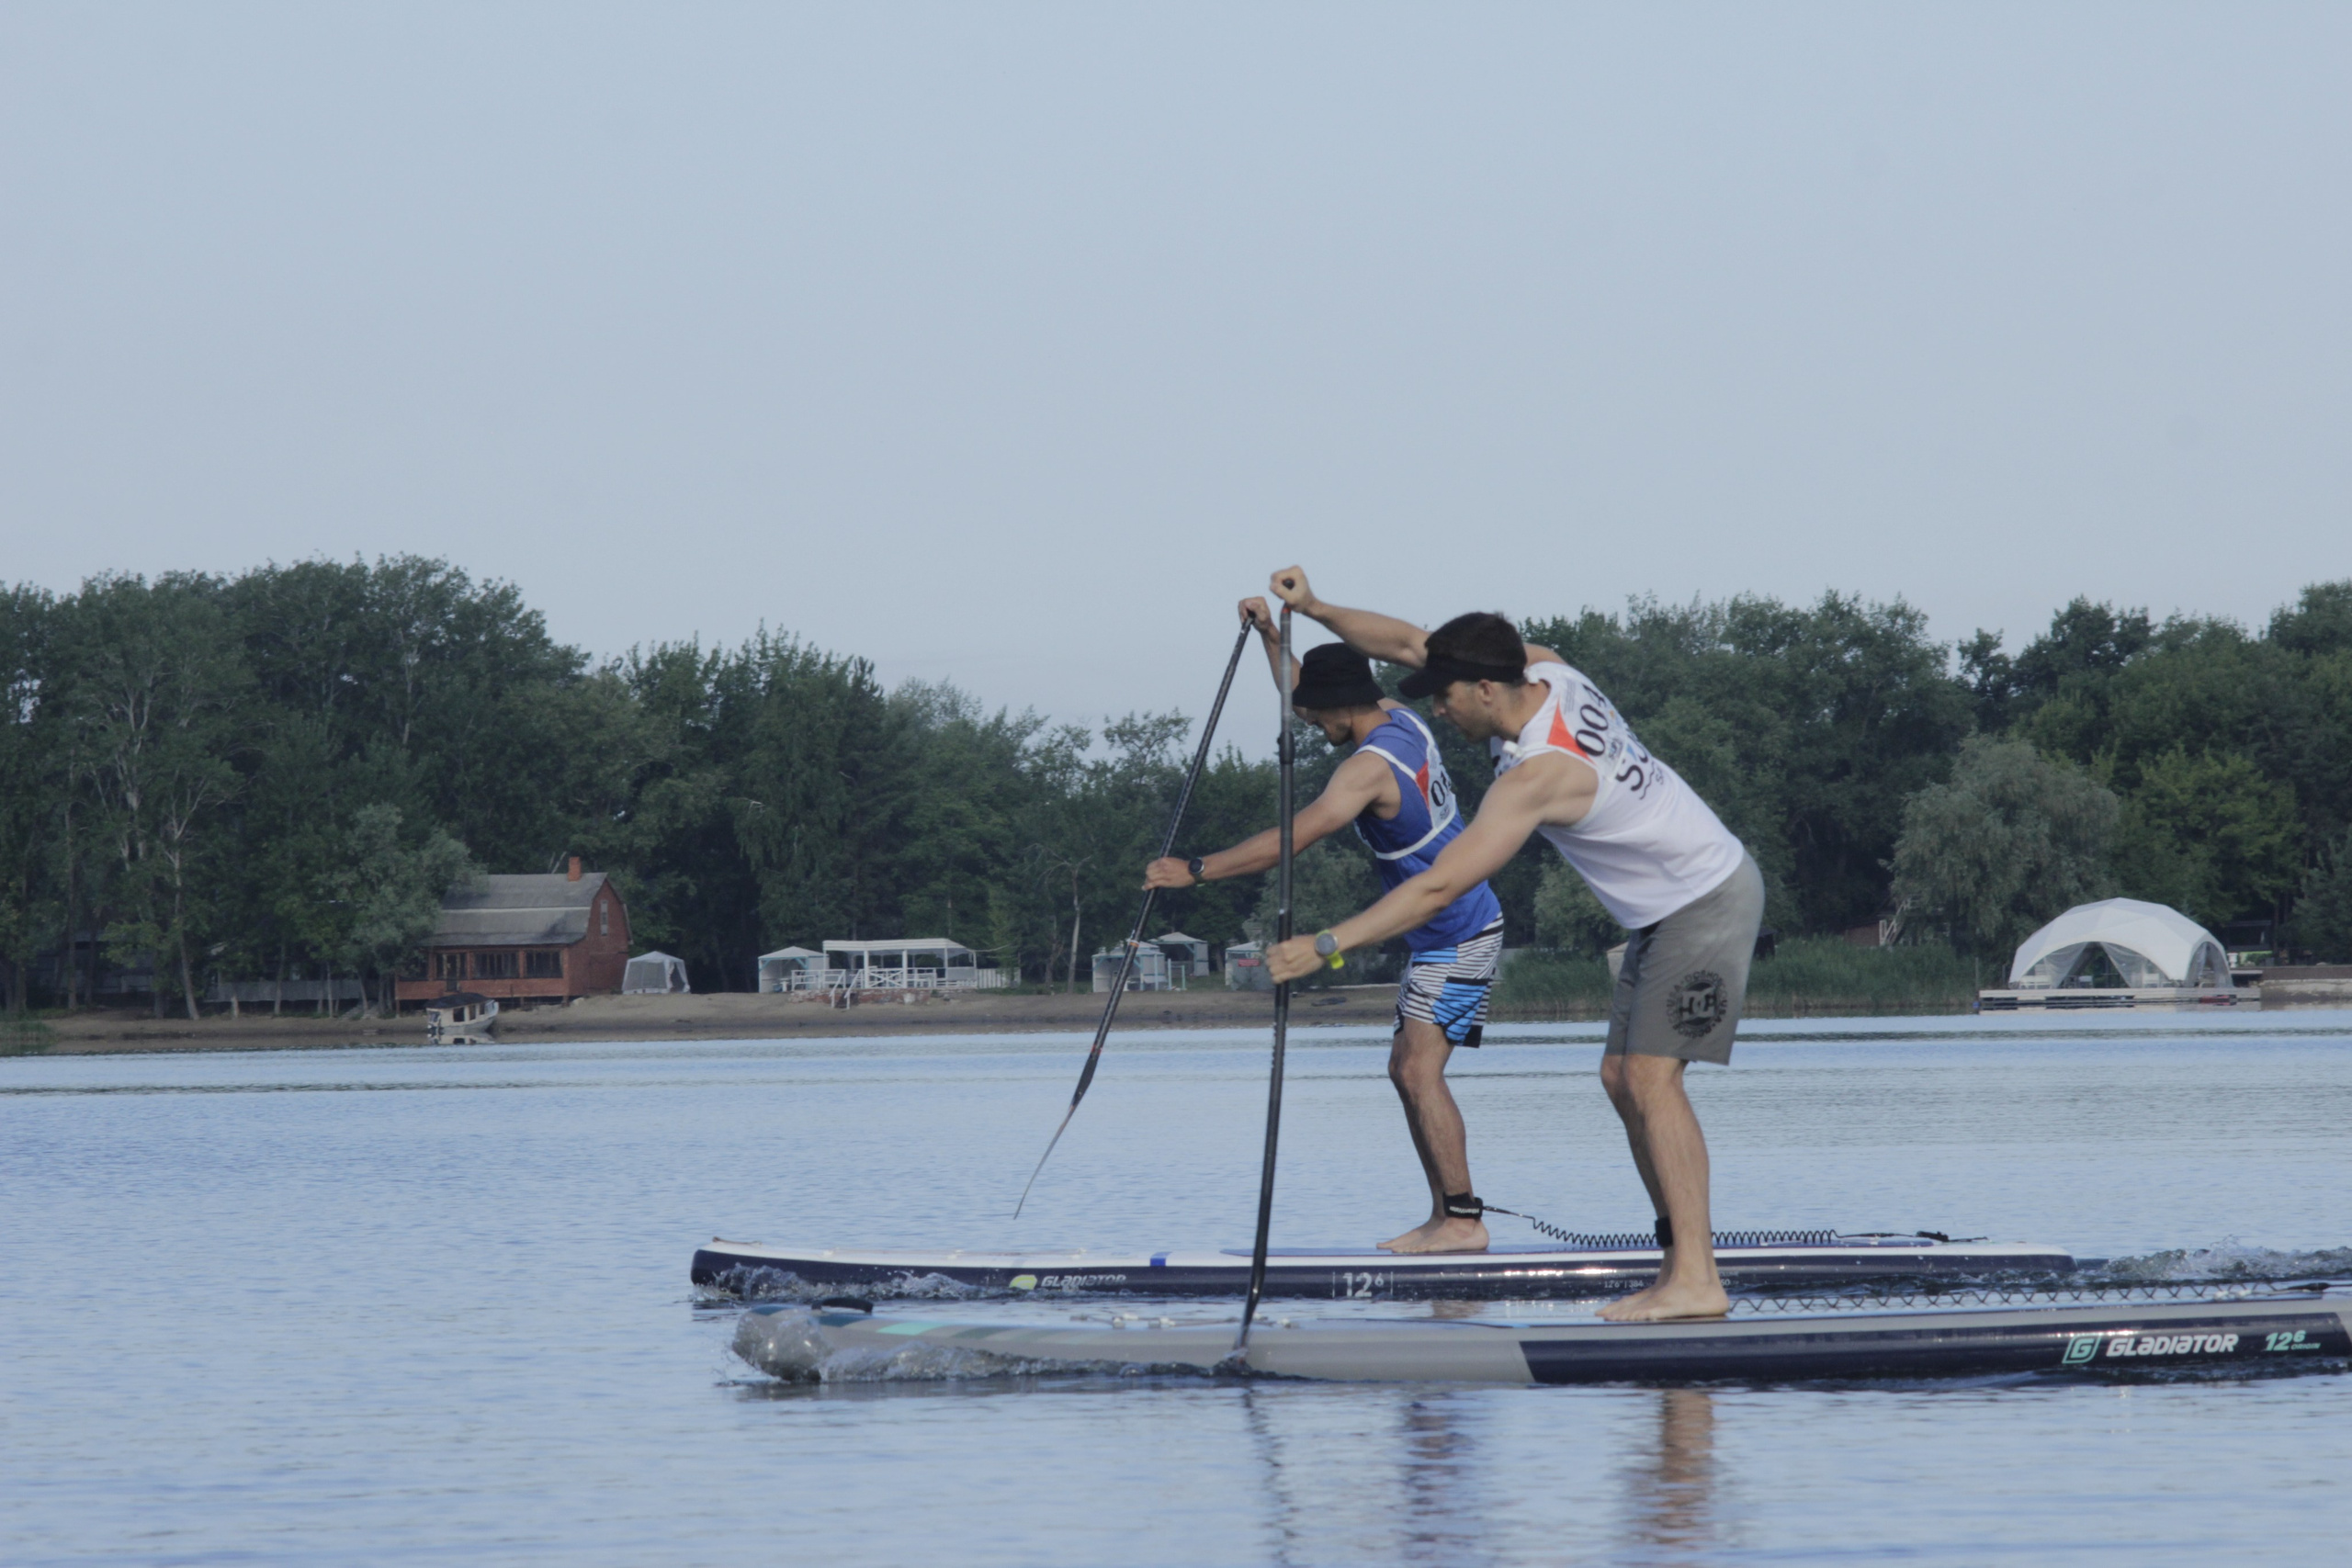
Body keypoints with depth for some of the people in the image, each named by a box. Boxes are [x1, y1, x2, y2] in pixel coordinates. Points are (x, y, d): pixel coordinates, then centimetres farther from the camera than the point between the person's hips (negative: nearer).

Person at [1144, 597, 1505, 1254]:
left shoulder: (1371, 767, -23)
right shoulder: (1400, 719, 5)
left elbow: (1292, 838, -29)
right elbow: (1300, 697, 24)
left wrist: (1196, 870, -26)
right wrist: (1270, 634, 15)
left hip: (1458, 940, -10)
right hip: (1440, 936, 10)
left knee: (1420, 1072, -16)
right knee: (1406, 1069, 11)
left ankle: (1465, 1222, -19)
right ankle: (1445, 1217, 11)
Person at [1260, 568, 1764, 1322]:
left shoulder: (1538, 774, -29)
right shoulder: (1548, 671, -4)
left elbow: (1439, 886, -31)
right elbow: (1412, 644, 7)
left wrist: (1325, 945, -31)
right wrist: (1315, 609, -4)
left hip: (1708, 903, -10)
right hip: (1665, 912, 10)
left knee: (1650, 1074, -18)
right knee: (1622, 1076, 7)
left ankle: (1697, 1281, -24)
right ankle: (1682, 1253, 5)